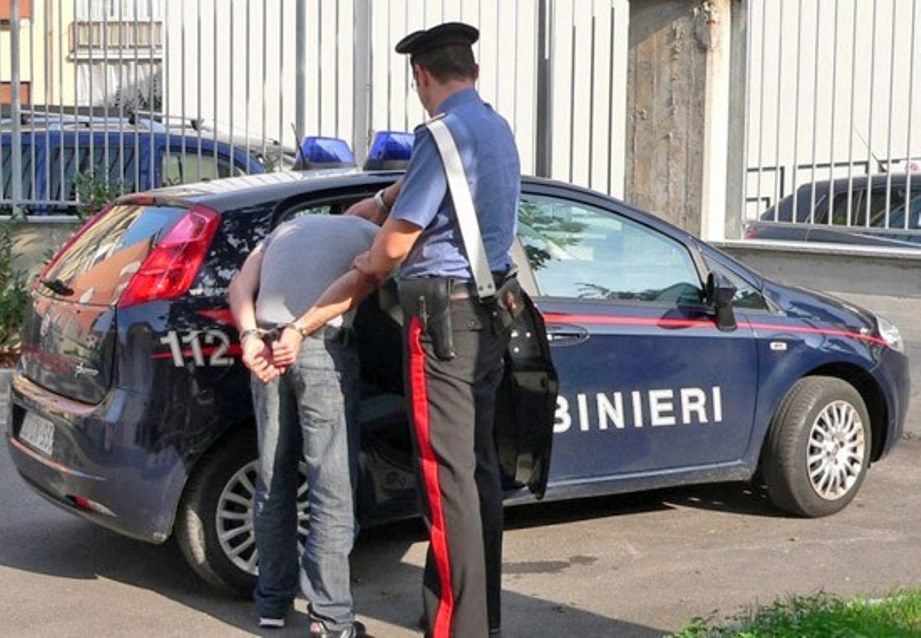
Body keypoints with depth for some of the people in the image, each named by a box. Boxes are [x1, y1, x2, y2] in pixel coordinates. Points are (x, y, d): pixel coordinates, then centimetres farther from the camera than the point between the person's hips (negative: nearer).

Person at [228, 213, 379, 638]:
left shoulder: (286, 229, 28)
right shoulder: (371, 234, 13)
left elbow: (240, 286, 12)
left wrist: (250, 337, -3)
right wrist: (300, 330, -16)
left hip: (267, 346, 5)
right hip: (323, 347, -5)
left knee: (274, 481, 15)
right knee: (333, 487, 0)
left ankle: (273, 602, 24)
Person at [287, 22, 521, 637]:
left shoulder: (443, 132, -15)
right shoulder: (498, 130, 13)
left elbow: (395, 244, -14)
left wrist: (368, 263, 7)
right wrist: (383, 201, 44)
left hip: (444, 316, -9)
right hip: (489, 313, 9)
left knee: (447, 475, -7)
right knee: (479, 466, 13)